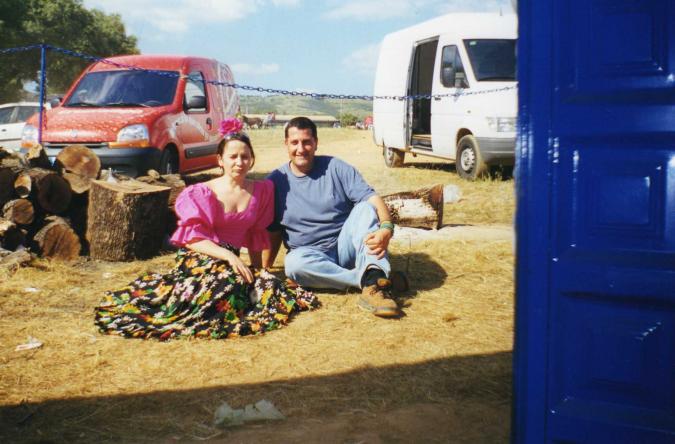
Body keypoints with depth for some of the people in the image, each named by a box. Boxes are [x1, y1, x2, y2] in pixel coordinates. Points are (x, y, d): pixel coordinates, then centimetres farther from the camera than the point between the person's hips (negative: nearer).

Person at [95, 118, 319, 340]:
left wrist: (258, 270, 13)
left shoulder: (262, 190, 11)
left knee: (268, 284, -24)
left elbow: (255, 236, 17)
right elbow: (192, 239, -9)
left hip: (231, 260, 6)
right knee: (227, 281, -38)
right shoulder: (201, 194, -2)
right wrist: (228, 256, -22)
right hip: (198, 258, -6)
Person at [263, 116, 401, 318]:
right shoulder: (275, 182, 3)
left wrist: (386, 228, -32)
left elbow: (372, 199, -12)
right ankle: (368, 278, -31)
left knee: (365, 208, -25)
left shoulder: (335, 168, -1)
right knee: (294, 263, -34)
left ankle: (373, 280, -45)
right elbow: (272, 232, 7)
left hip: (345, 248, 0)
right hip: (310, 255, 0)